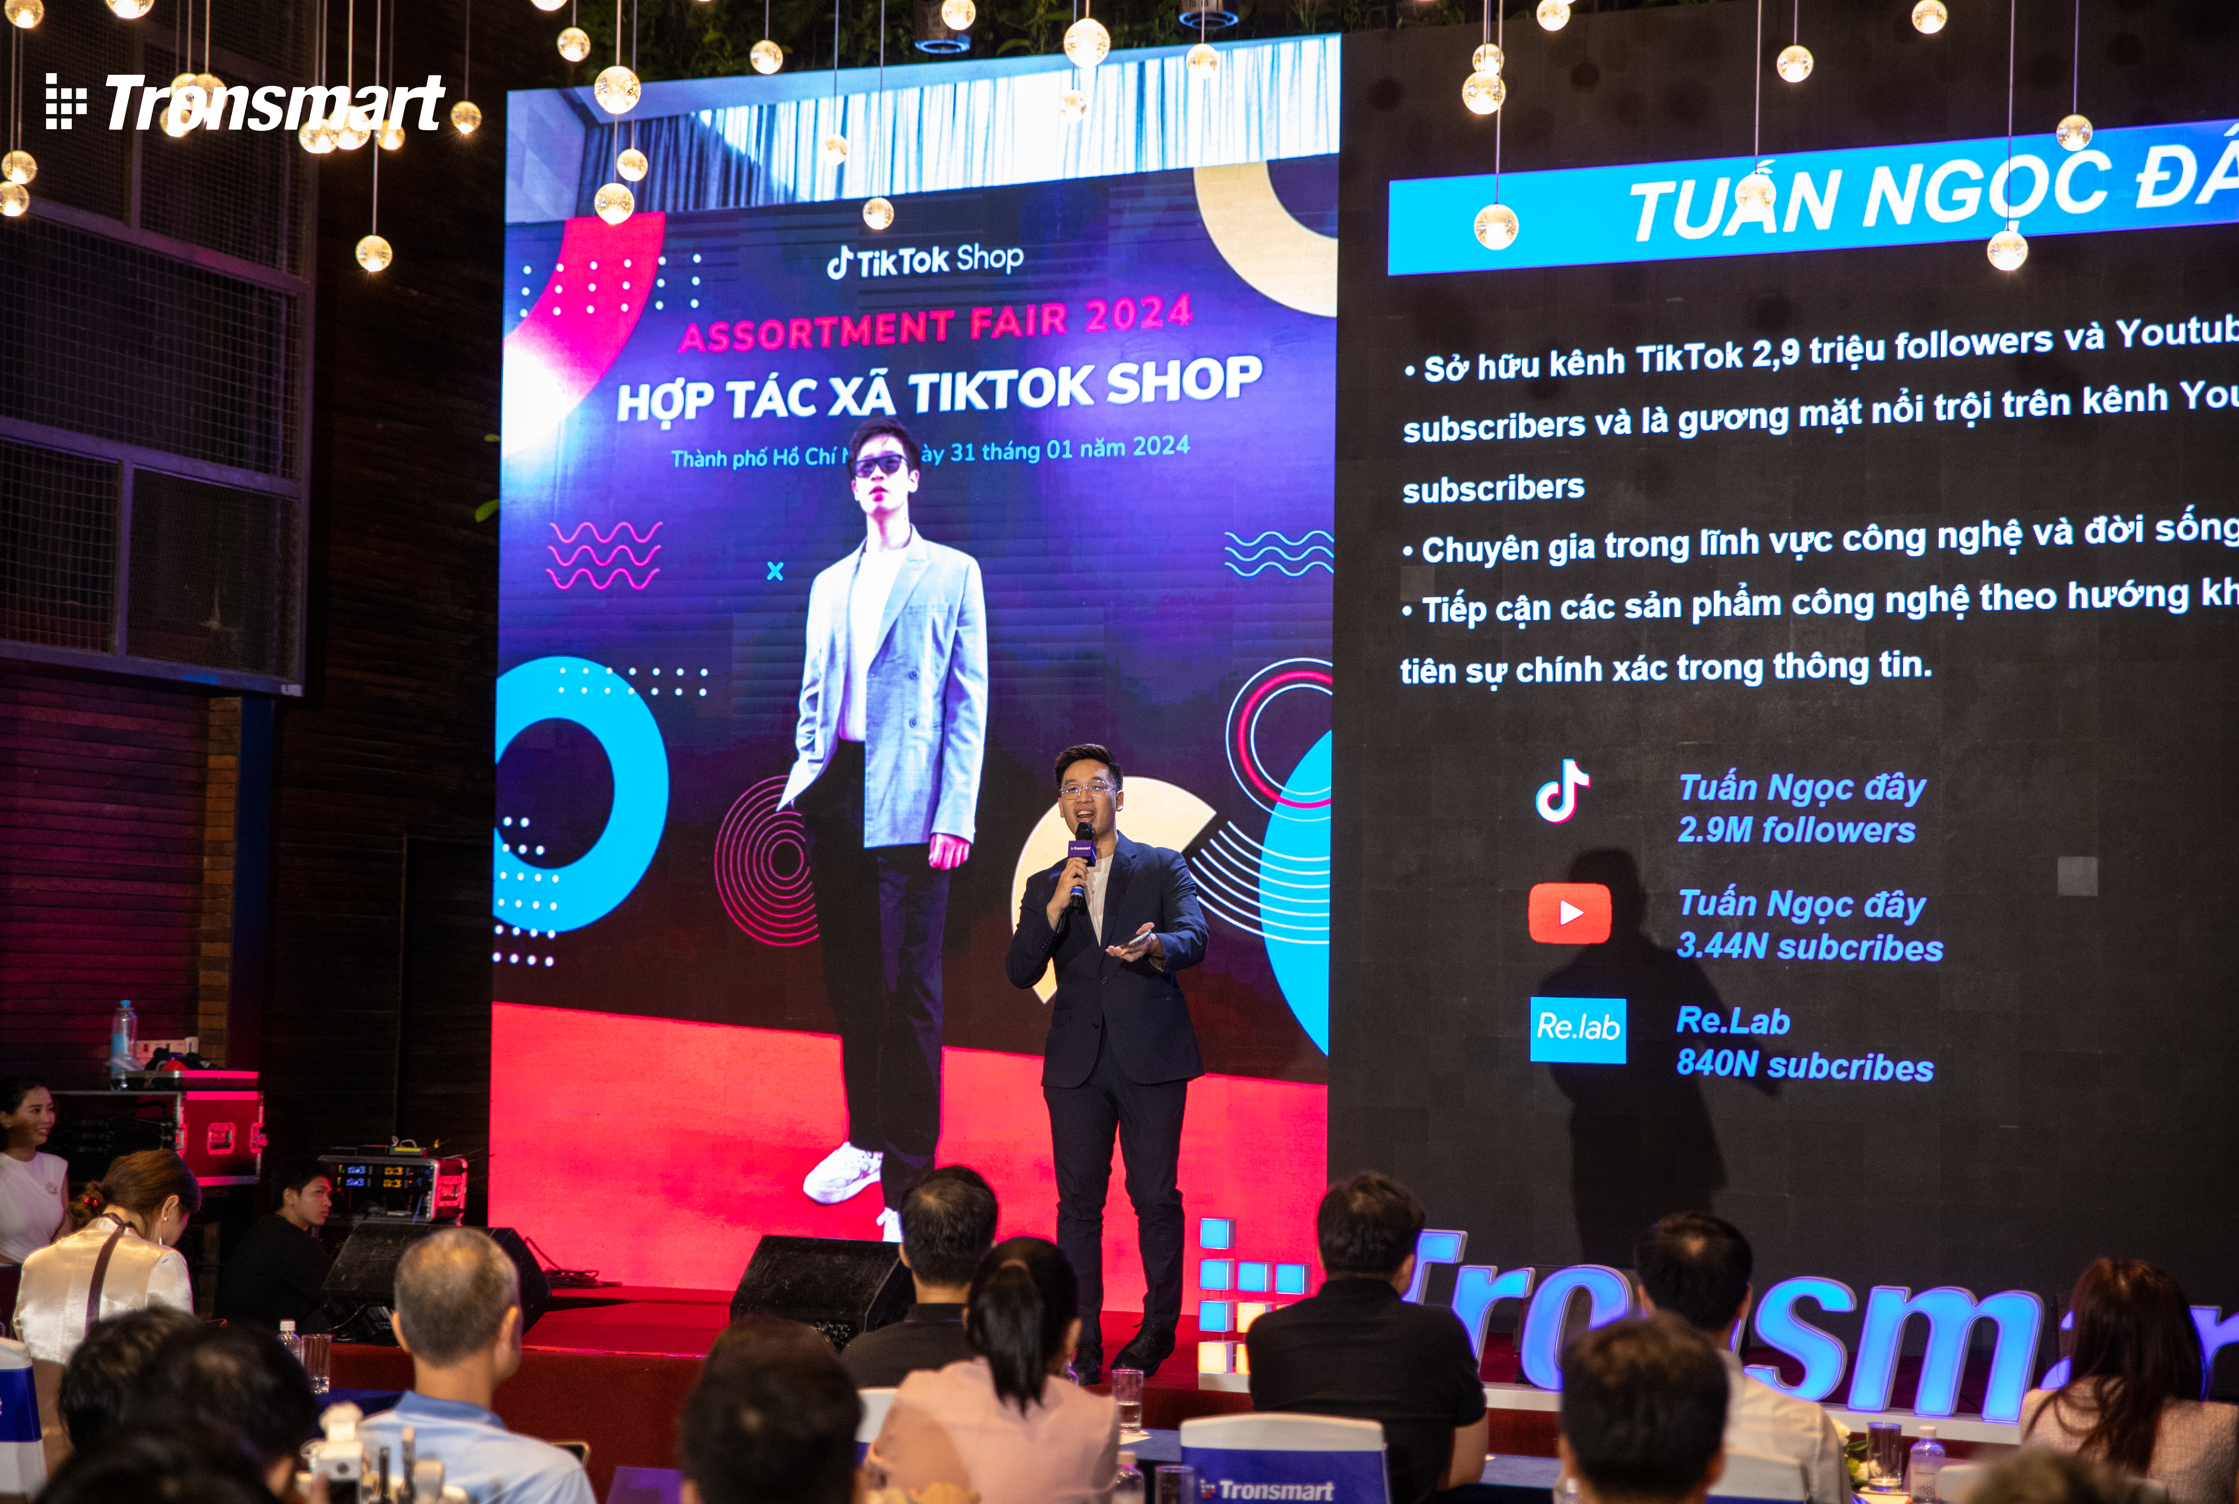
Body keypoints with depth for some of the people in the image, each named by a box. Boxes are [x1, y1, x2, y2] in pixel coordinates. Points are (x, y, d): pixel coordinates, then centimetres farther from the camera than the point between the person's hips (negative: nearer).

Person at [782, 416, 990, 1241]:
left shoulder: (952, 573, 4)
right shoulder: (830, 584, 18)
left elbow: (968, 700, -2)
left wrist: (956, 813, -10)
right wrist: (801, 784, 8)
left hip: (906, 802, -5)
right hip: (836, 797, 5)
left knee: (908, 988, -6)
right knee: (850, 980, 11)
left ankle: (909, 1186, -3)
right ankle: (867, 1141, 26)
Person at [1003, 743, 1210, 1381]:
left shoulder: (1163, 868, 7)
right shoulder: (1044, 886, 15)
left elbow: (1194, 938, -9)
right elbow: (1020, 972, 3)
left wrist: (1155, 945, -32)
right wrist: (1057, 906, -10)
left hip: (1151, 1058, -2)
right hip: (1077, 1060, 2)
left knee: (1156, 1198, -1)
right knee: (1078, 1202, 0)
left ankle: (1158, 1328, 12)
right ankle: (1081, 1340, 4)